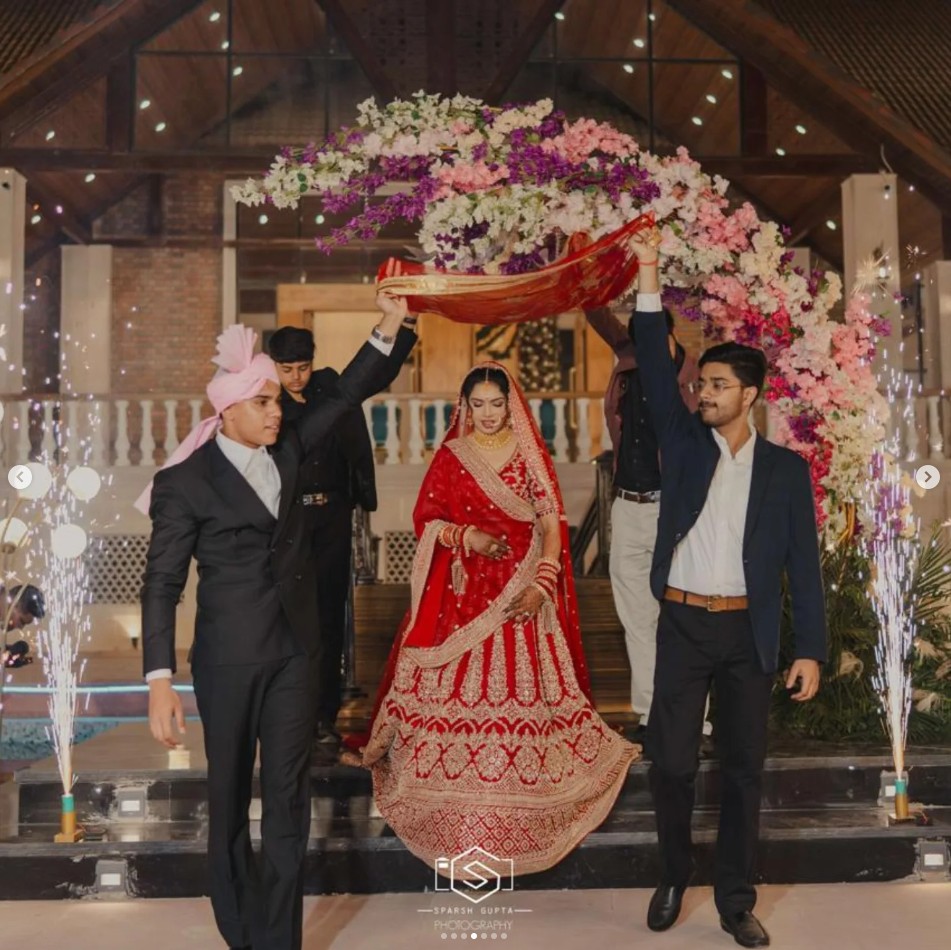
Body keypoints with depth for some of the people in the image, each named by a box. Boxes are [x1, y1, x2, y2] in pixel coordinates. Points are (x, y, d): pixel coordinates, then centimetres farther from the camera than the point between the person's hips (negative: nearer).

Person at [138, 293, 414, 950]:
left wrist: (389, 327, -5)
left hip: (295, 648, 4)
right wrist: (160, 680, -16)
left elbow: (346, 397, 8)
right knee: (229, 798, 11)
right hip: (229, 657, -4)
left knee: (289, 797, 6)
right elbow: (162, 586, -9)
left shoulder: (285, 450, 5)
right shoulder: (185, 481, -9)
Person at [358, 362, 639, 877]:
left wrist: (541, 584, -14)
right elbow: (425, 518, 5)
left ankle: (518, 780, 14)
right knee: (459, 682, -2)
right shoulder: (450, 456, 6)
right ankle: (460, 784, 10)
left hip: (520, 587, 0)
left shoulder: (531, 454, 4)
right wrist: (467, 536, -14)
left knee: (521, 678, 0)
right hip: (465, 589, 0)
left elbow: (551, 522, -2)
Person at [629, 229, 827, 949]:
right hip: (683, 625, 0)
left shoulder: (786, 468, 3)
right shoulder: (684, 442, 5)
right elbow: (656, 367, -5)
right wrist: (650, 276, -12)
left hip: (749, 631, 0)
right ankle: (673, 880, 25)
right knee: (671, 761, 3)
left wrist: (811, 649, -5)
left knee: (744, 767, 8)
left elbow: (804, 562, 1)